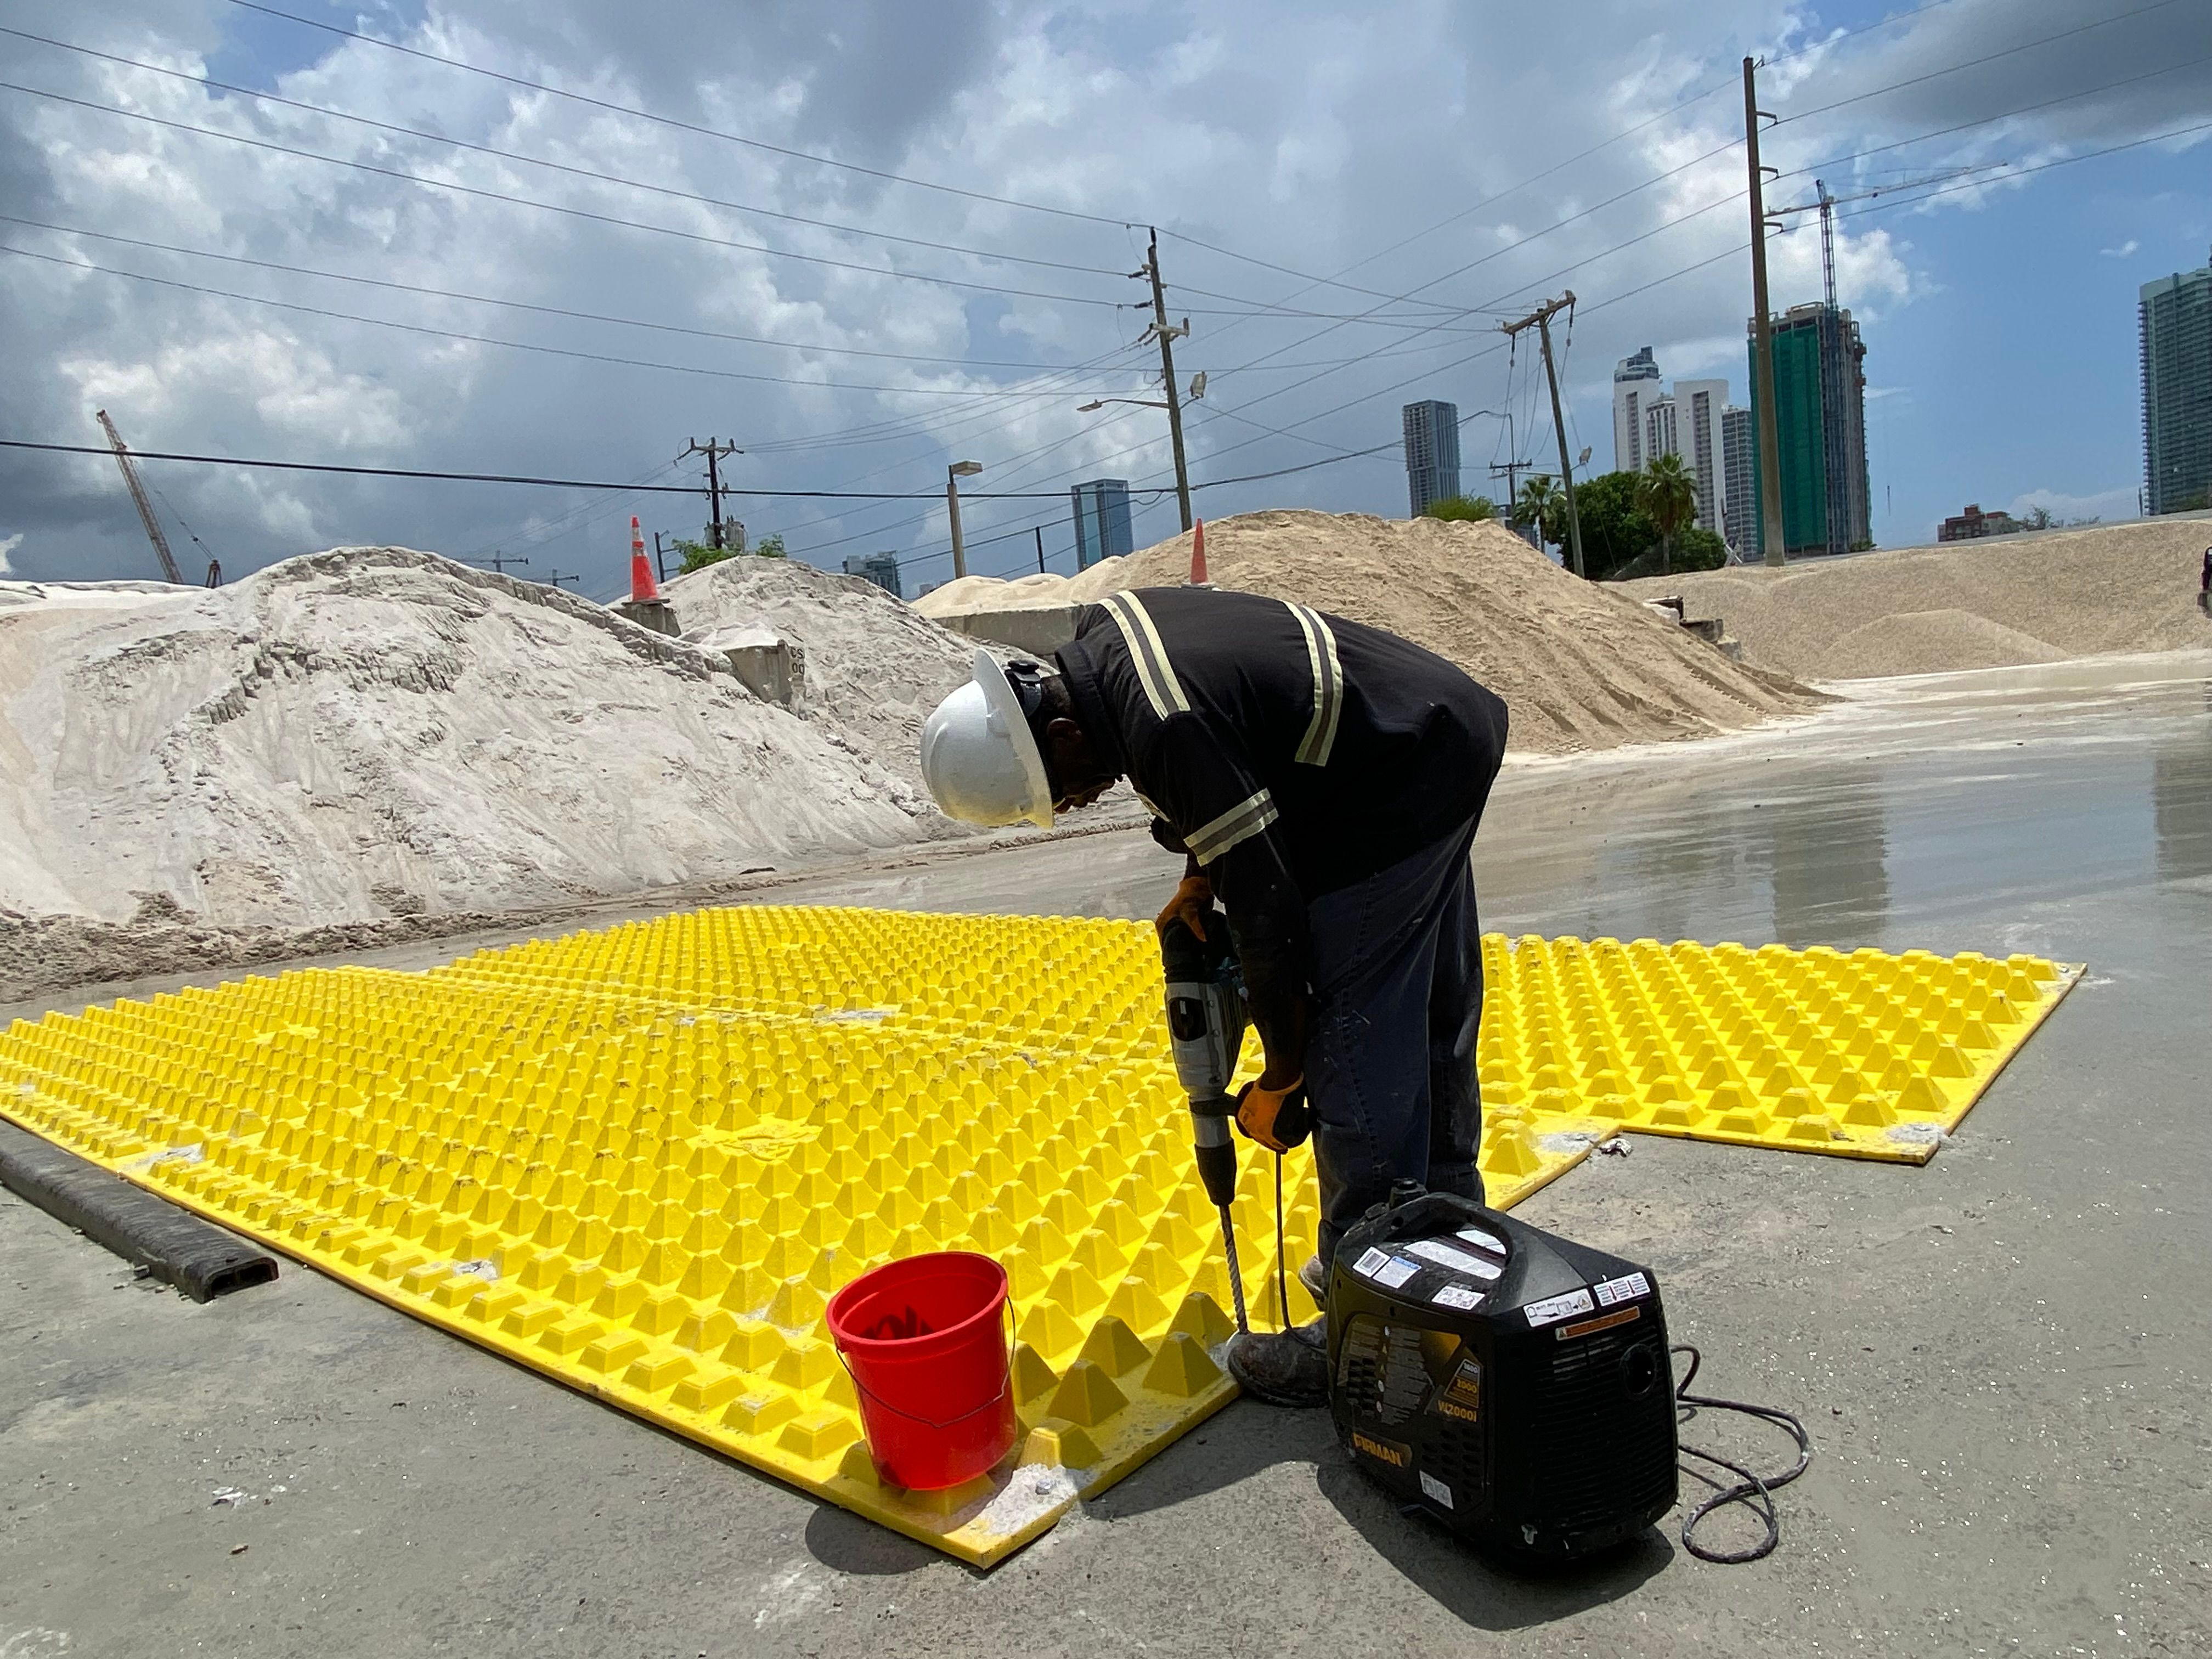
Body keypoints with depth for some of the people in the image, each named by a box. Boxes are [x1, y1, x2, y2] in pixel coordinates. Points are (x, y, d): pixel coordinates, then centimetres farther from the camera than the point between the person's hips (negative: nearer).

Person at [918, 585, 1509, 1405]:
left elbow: (1268, 911, -26)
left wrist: (1281, 1080, -14)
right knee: (1432, 1022, 20)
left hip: (1397, 795, -10)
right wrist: (1198, 874, 7)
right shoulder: (1095, 637, -3)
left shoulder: (1165, 731, -32)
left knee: (1358, 1064, -9)